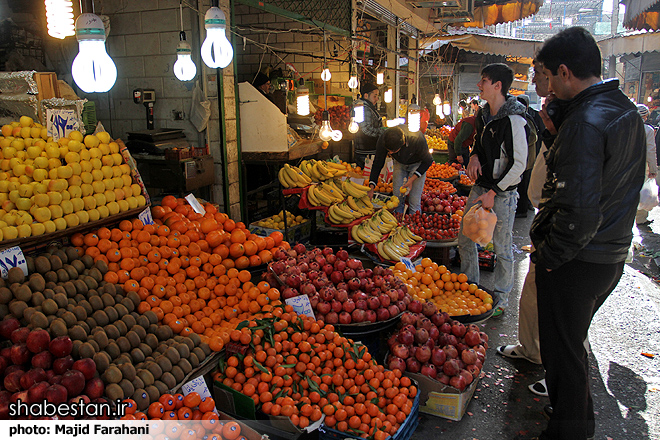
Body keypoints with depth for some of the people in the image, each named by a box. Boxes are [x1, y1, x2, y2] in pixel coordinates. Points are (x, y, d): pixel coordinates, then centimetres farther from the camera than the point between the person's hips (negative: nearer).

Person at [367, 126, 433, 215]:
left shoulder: (417, 140, -39)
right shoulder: (382, 142, -31)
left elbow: (428, 161, -19)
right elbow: (377, 164, -13)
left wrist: (411, 180, -25)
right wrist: (371, 188, -19)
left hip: (418, 164, -3)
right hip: (400, 163, 3)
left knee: (414, 202, -9)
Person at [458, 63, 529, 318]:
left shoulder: (513, 120, -18)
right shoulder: (483, 115, 6)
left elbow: (519, 164, -17)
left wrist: (494, 192, -17)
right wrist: (474, 157, 1)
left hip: (503, 192, -8)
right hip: (481, 186, 8)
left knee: (502, 248, 4)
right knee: (465, 238, 14)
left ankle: (501, 299, 20)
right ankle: (470, 287, 32)